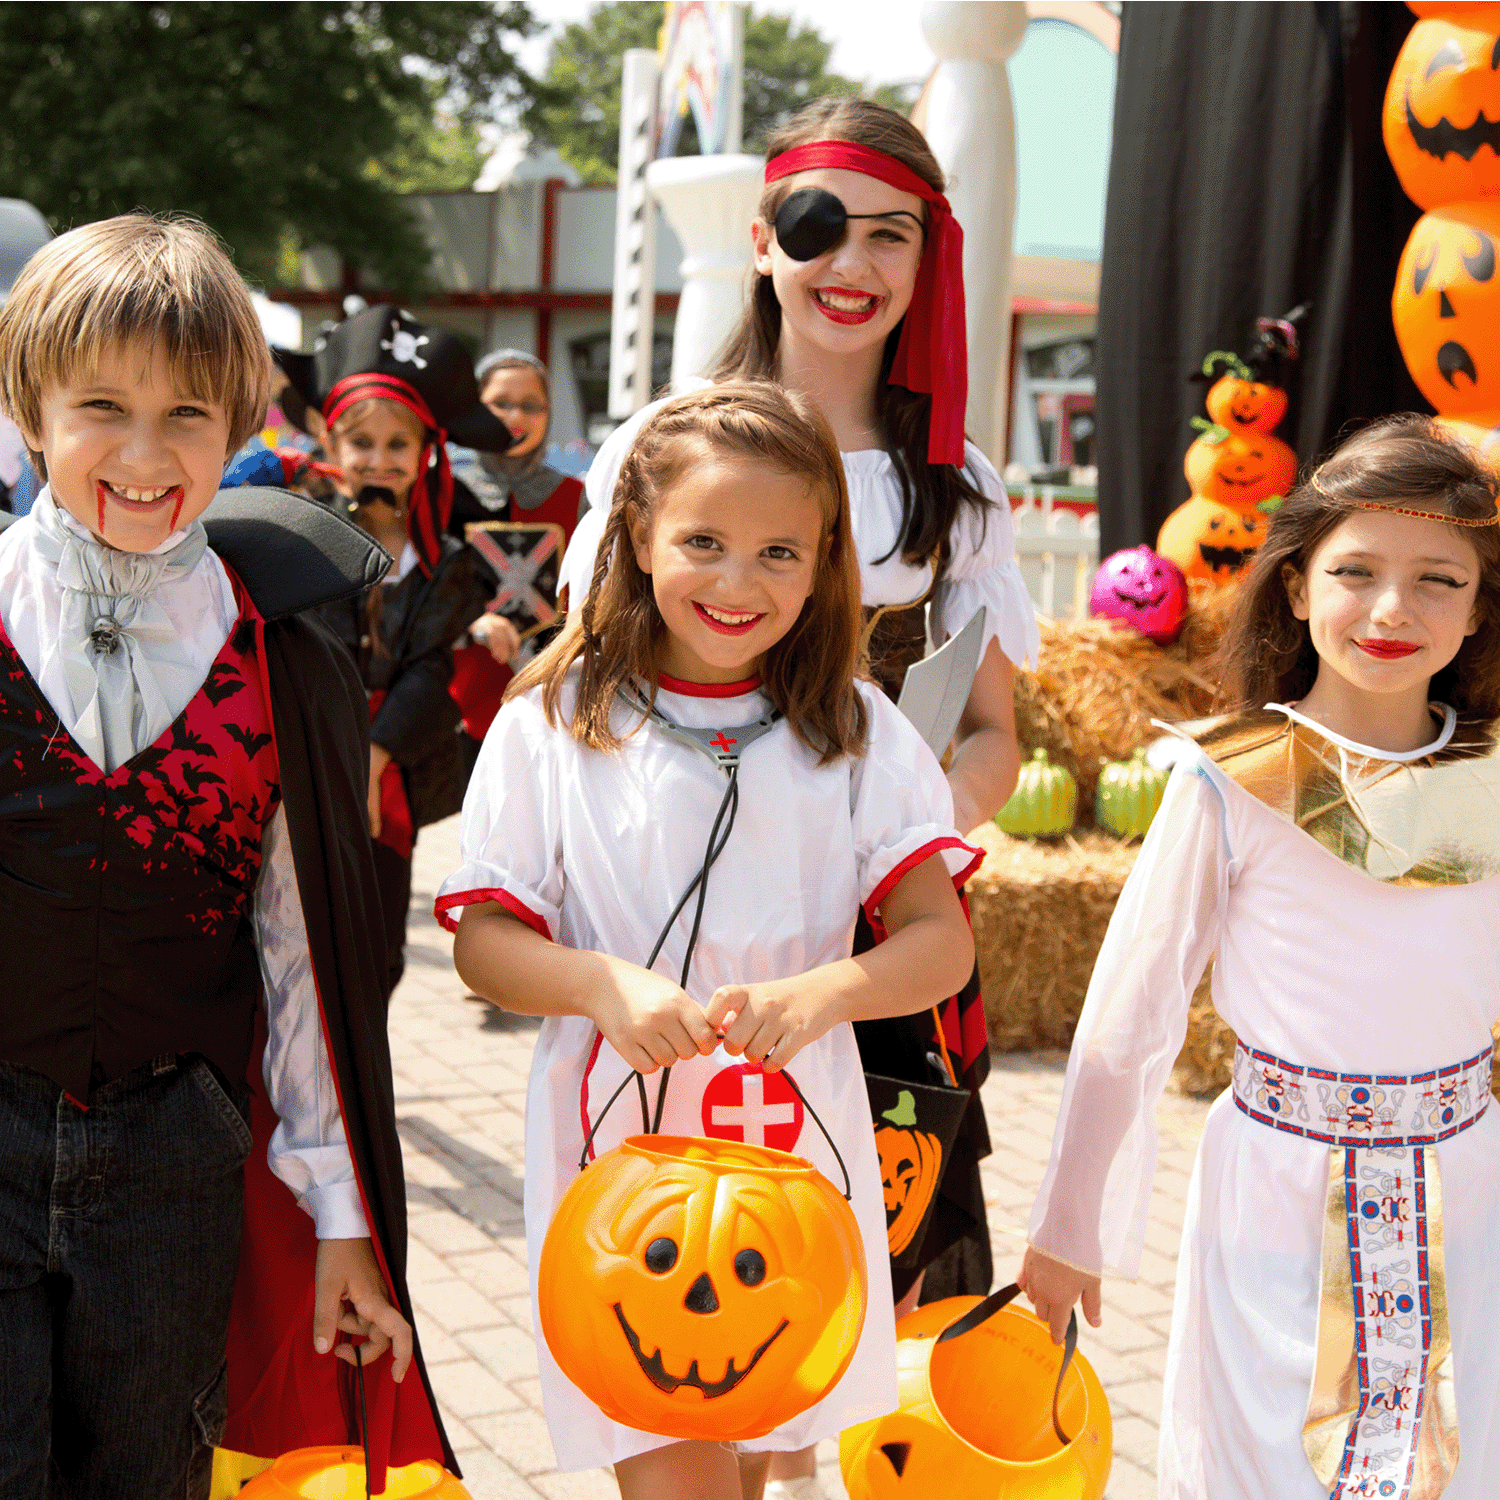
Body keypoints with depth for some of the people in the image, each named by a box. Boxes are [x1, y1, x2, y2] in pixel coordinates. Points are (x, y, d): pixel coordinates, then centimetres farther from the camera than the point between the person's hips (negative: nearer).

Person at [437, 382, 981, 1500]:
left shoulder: (857, 731, 0)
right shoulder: (552, 725, -3)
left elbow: (943, 937, -5)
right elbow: (484, 941, -3)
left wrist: (817, 994, -24)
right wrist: (605, 984, -22)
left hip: (794, 1152, 2)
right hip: (616, 1155, -2)